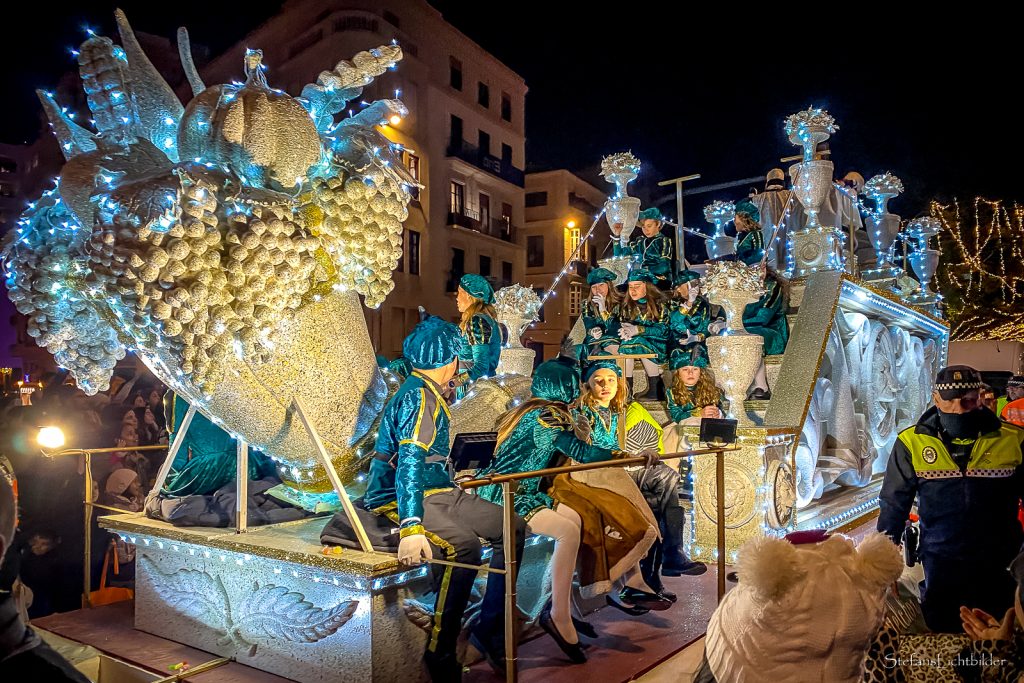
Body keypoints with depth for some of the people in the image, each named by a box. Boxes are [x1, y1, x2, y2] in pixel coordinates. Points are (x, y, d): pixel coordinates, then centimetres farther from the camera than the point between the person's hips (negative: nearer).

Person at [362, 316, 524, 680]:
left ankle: (489, 630, 3)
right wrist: (410, 528, -38)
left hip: (438, 493, 10)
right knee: (464, 546, -35)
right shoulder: (418, 396, -16)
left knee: (513, 529, 1)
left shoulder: (430, 393, 16)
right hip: (404, 500, -10)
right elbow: (409, 462, -29)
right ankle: (441, 653, -21)